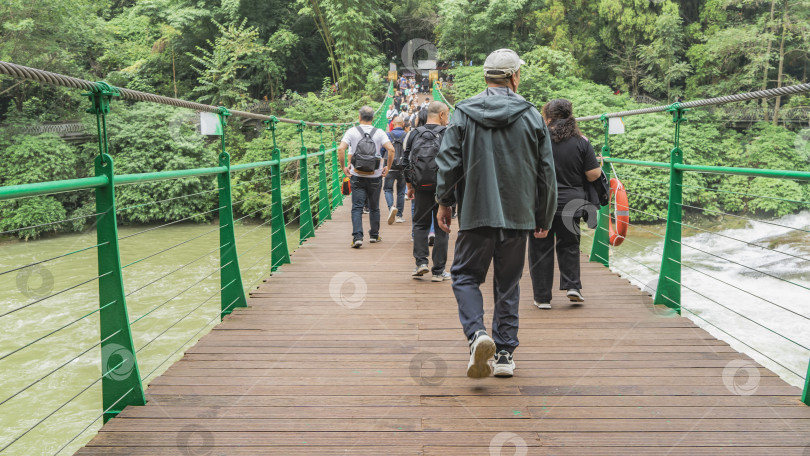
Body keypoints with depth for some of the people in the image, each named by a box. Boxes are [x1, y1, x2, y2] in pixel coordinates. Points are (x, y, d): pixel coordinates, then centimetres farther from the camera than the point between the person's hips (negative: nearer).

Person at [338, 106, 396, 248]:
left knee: (357, 207, -1)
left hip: (357, 176, -1)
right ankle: (374, 235, 25)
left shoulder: (352, 132, -3)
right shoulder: (379, 133, -2)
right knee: (374, 207, 15)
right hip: (375, 176, 1)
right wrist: (387, 167, 0)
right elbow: (391, 149, -12)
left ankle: (357, 237, -14)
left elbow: (341, 148, -13)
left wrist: (344, 167, -3)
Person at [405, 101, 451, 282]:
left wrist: (409, 185, 17)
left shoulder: (414, 134, 6)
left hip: (421, 186, 3)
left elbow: (407, 160, 9)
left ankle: (421, 261, 0)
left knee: (420, 224, 15)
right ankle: (438, 270, 6)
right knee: (442, 227, 5)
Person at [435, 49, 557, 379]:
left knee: (465, 276, 11)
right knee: (508, 283, 12)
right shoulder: (532, 116, 2)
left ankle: (477, 333, -13)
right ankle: (505, 353, 15)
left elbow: (448, 161, -2)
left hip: (476, 214, -1)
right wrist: (544, 218, 13)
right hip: (518, 215, 1)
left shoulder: (463, 113, -2)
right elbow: (547, 172, 4)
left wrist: (444, 203, 11)